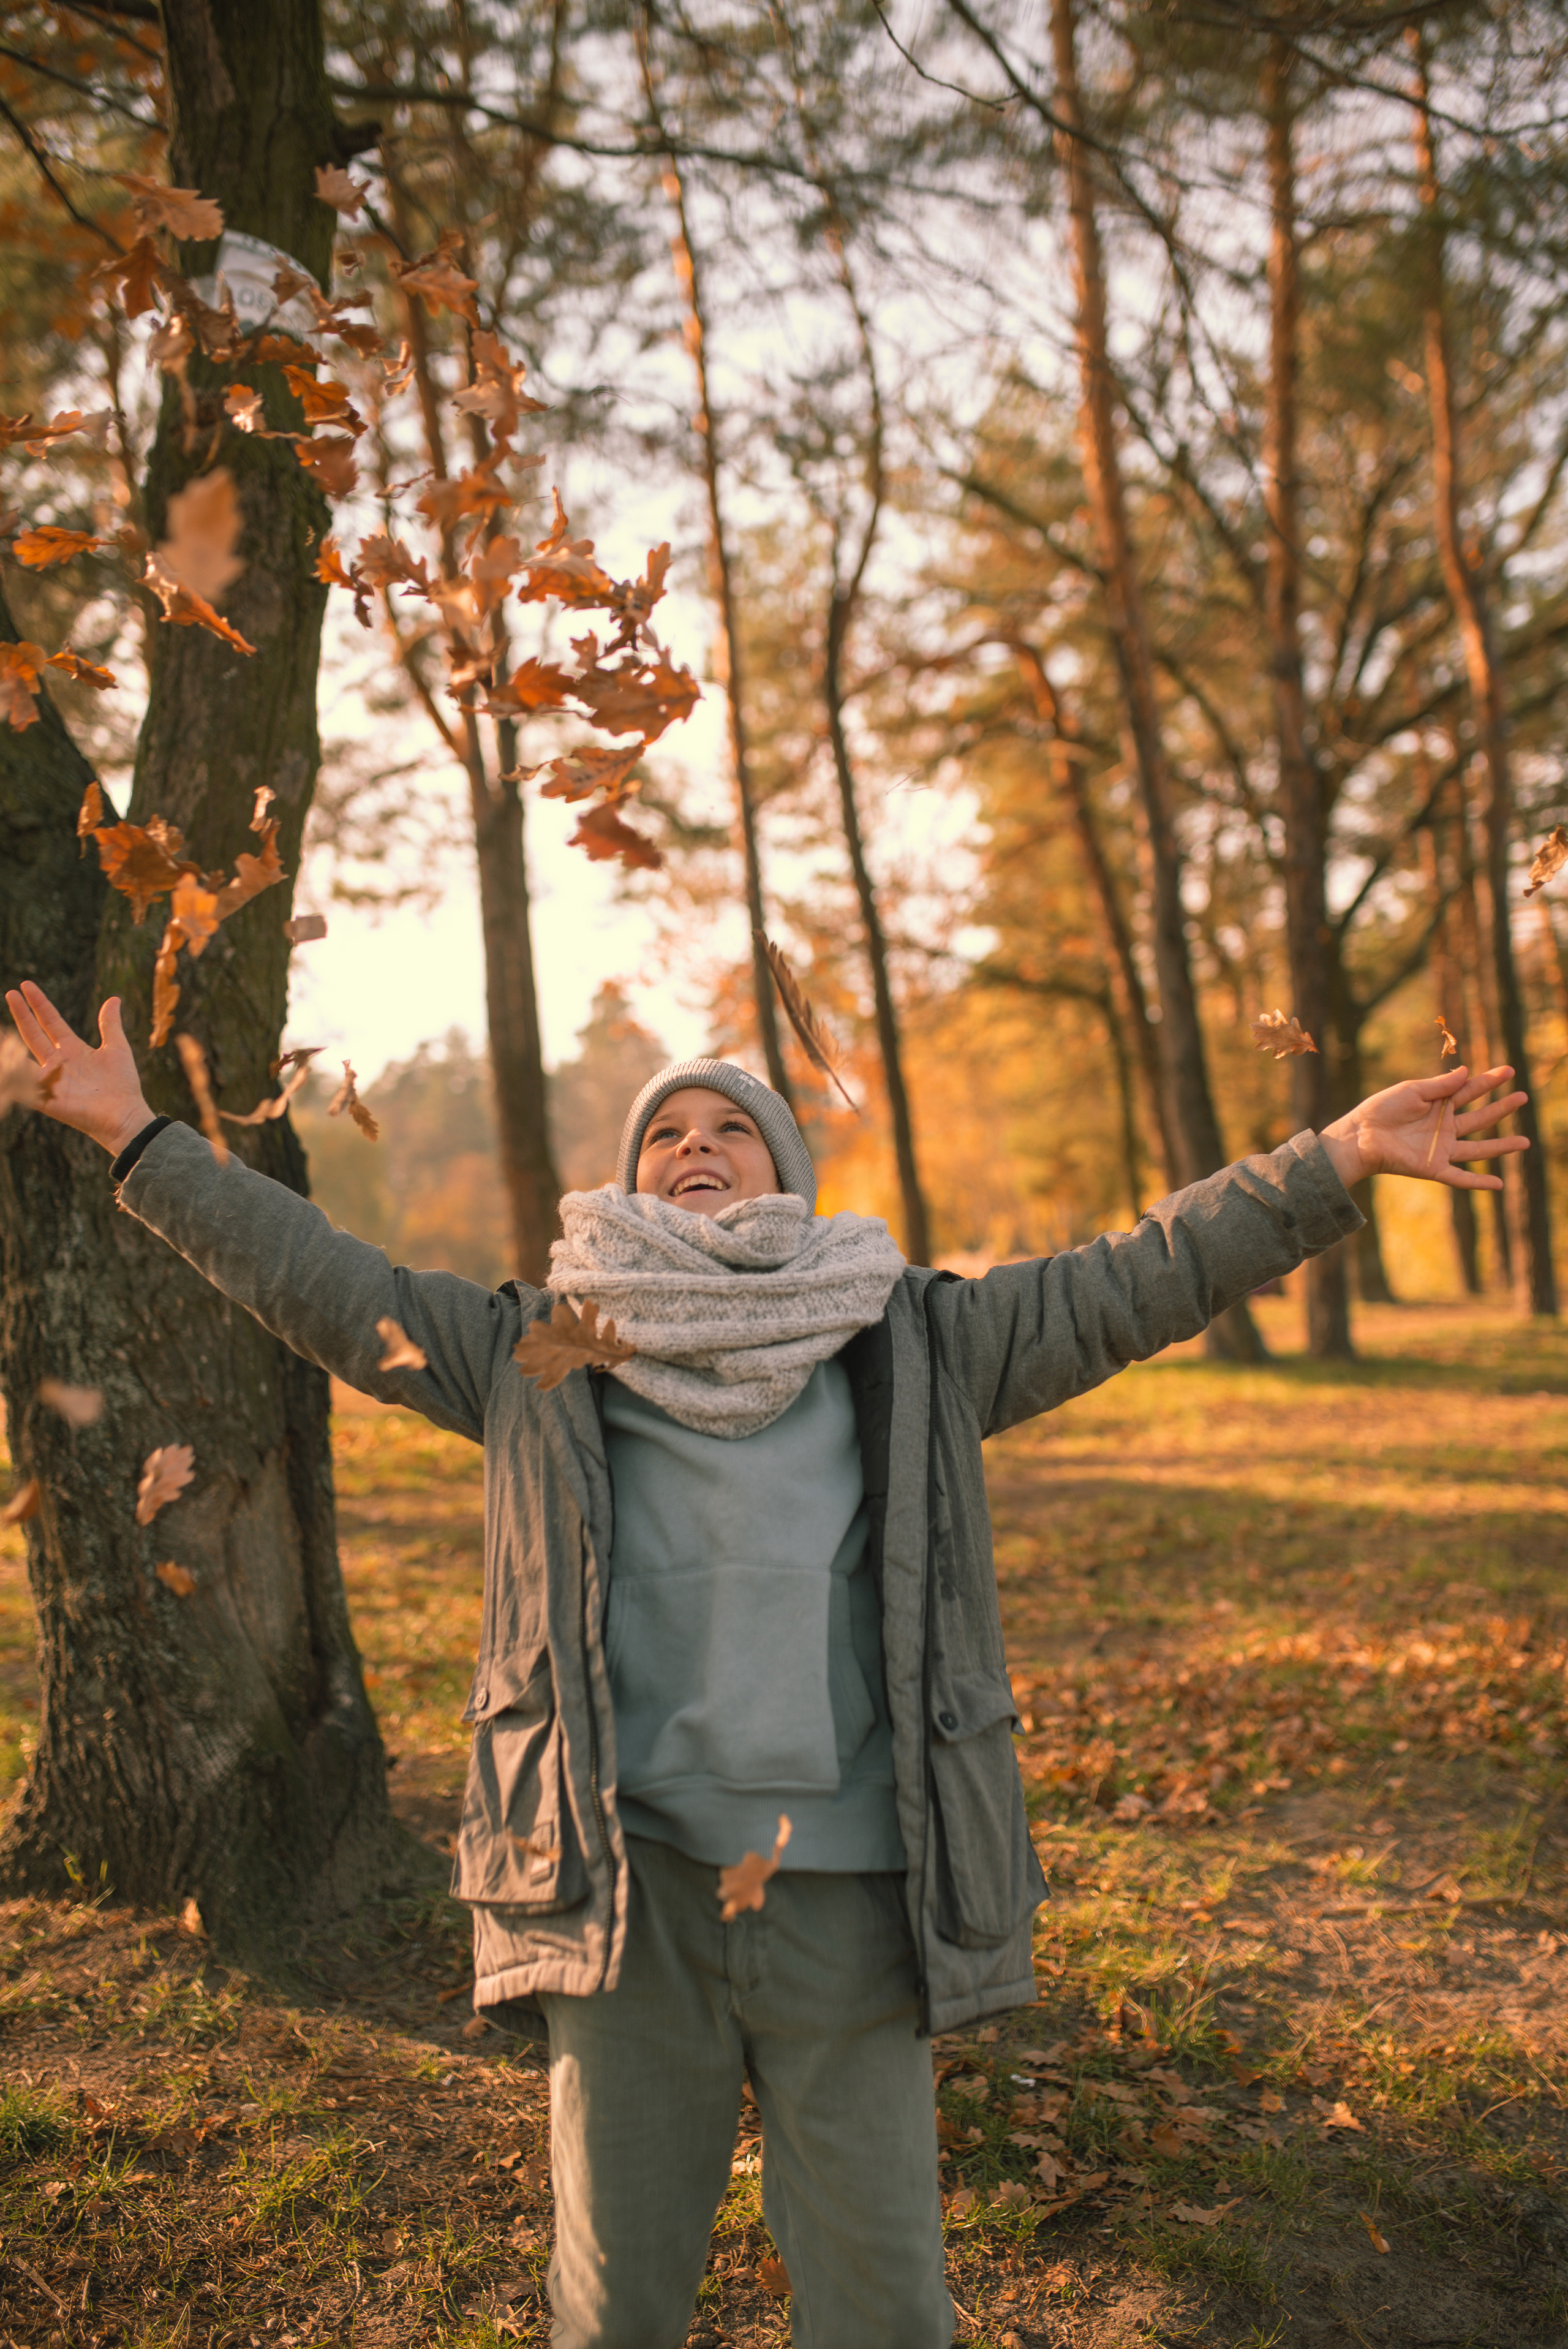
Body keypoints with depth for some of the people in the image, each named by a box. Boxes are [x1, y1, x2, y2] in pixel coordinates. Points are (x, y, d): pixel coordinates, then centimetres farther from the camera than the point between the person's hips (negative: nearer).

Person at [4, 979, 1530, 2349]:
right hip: (629, 1885, 0)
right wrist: (138, 1140, 4)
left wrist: (1334, 1163, 0)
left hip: (850, 1886, 0)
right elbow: (329, 1288, 7)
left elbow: (1137, 1280, 6)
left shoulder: (915, 1344, 8)